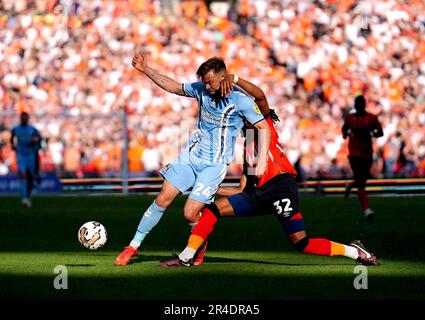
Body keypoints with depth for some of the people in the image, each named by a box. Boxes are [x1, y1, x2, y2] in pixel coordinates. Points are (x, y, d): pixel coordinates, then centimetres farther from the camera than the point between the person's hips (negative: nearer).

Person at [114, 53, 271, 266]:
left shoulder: (240, 100, -15)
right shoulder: (202, 89, 1)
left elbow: (264, 127, -15)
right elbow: (173, 87, 15)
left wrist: (262, 161, -25)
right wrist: (145, 70, 8)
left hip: (214, 164, -5)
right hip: (190, 155, 5)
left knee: (190, 214, -12)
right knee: (163, 199, -2)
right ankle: (134, 246, 7)